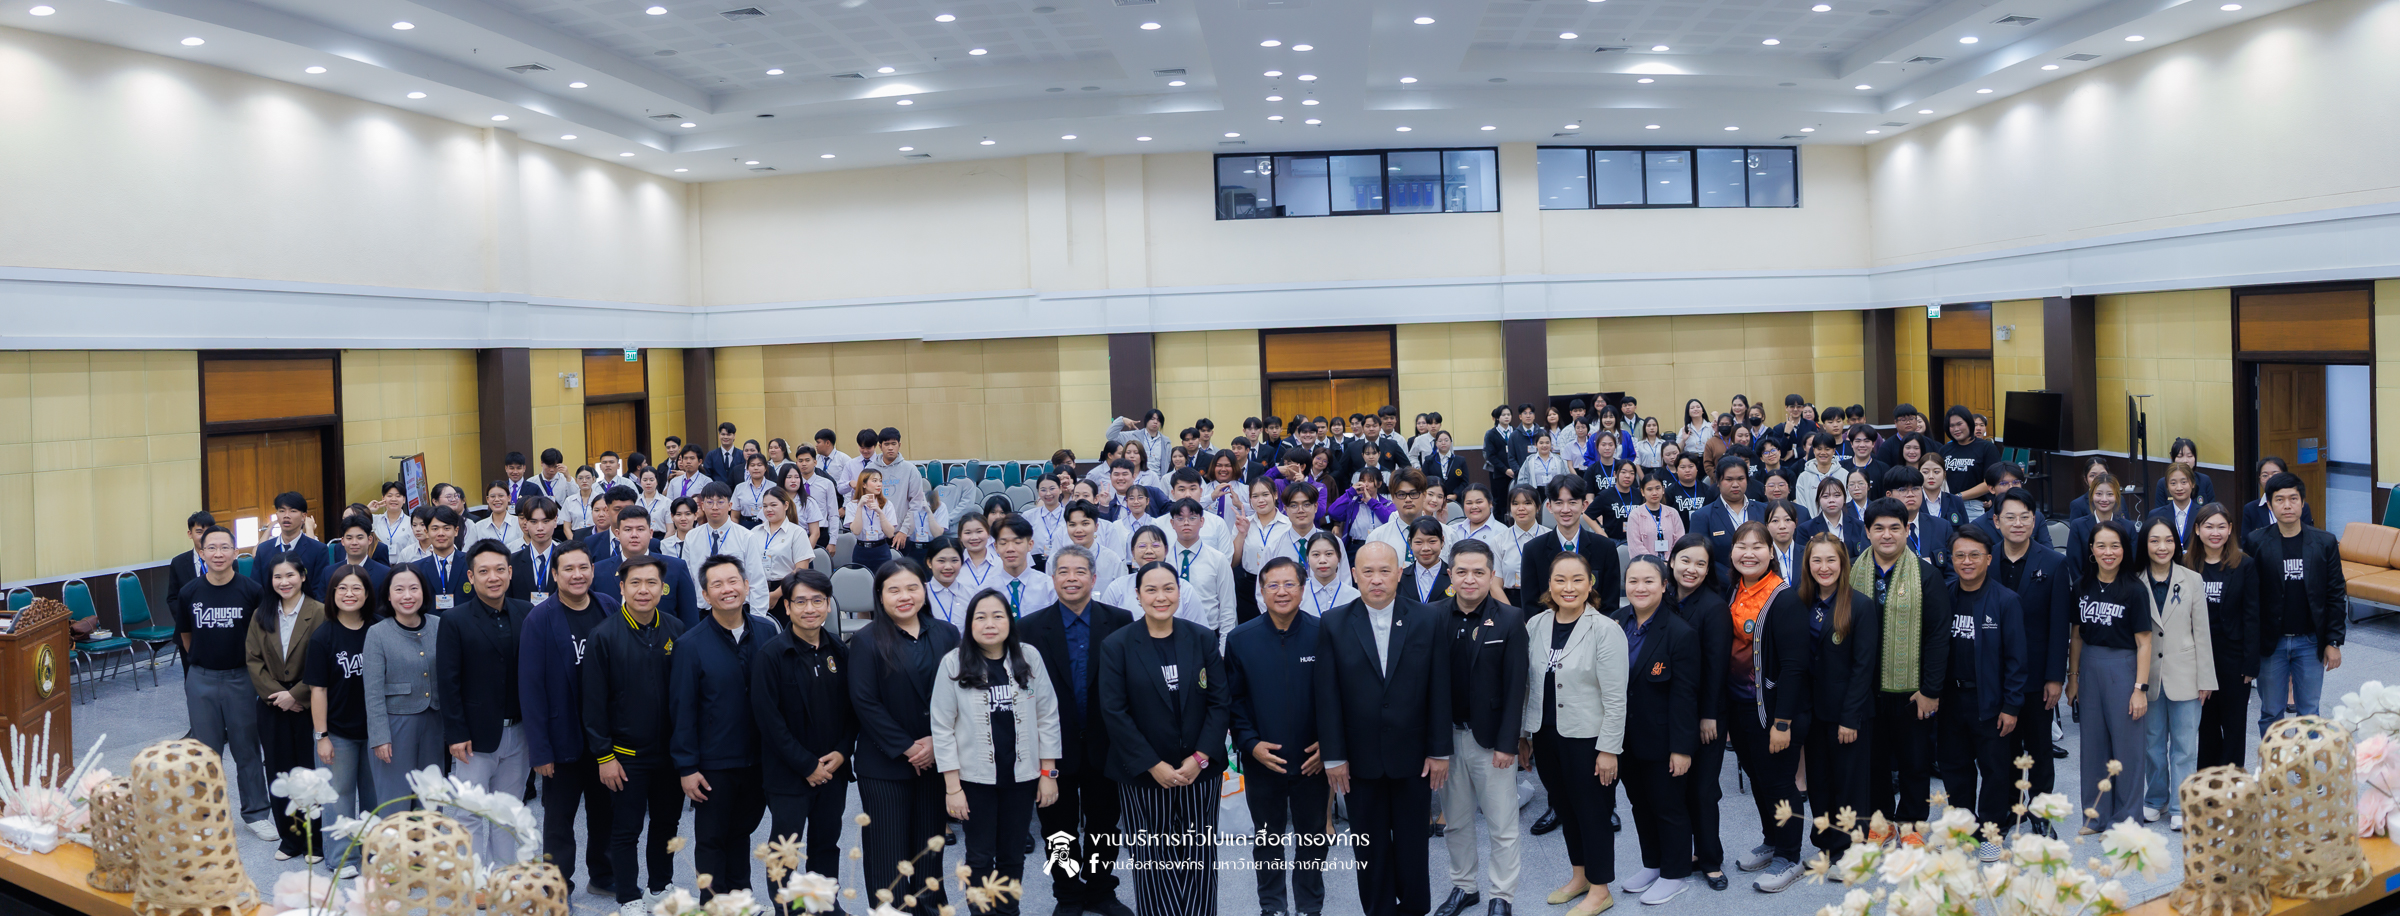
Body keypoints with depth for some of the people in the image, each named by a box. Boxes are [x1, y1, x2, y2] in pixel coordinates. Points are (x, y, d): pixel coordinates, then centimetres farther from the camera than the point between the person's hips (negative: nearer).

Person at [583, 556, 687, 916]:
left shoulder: (676, 630, -1)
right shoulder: (604, 636, -10)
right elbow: (594, 701, -8)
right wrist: (603, 755, -9)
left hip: (671, 751, 3)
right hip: (626, 754, -3)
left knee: (667, 823, 15)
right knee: (625, 831, 7)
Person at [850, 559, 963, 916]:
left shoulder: (946, 635, 5)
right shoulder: (867, 642, -5)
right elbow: (865, 702, -10)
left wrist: (937, 742, -9)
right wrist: (905, 748, -13)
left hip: (935, 761, 3)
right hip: (885, 766, -3)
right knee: (888, 852, 2)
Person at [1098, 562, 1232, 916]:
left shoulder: (1203, 638, 3)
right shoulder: (1116, 645, -3)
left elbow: (1220, 701, 1)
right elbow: (1114, 711, -7)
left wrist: (1200, 757, -9)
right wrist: (1154, 765, -12)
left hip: (1199, 770, 2)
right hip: (1143, 775, -1)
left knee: (1199, 856, 5)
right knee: (1153, 857, 4)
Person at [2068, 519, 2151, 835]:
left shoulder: (2133, 590, -9)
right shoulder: (2083, 588, 4)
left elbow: (2143, 643, -9)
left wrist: (2140, 688, -12)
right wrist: (2073, 677, 10)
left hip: (2123, 667, -4)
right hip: (2089, 667, 4)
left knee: (2126, 743, 3)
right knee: (2093, 742, 10)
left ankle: (2126, 818, 15)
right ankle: (2096, 815, 21)